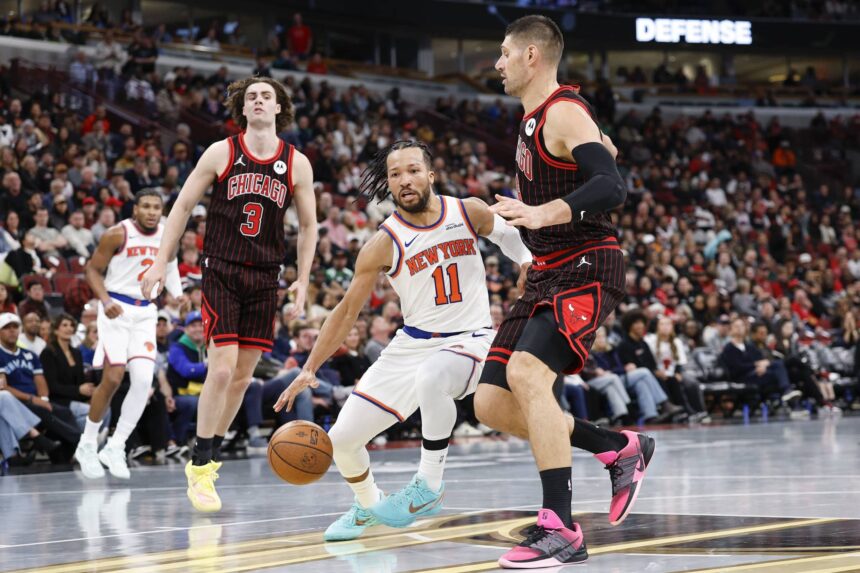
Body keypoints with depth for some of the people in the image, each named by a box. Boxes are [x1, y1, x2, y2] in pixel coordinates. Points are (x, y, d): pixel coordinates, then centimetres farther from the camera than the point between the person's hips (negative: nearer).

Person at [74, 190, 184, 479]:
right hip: (117, 309, -4)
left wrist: (177, 294, 3)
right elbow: (93, 269, -7)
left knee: (144, 380, -10)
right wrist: (105, 301, -23)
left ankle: (115, 447, 0)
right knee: (113, 378, -9)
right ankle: (87, 446, 9)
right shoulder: (118, 234, -13)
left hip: (145, 312, 5)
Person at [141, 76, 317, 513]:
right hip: (221, 271, -3)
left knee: (243, 375, 6)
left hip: (264, 278, 3)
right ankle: (199, 467, -3)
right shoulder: (221, 153, -1)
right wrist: (161, 262, -1)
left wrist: (303, 279, 6)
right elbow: (183, 205, 4)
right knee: (222, 368, -14)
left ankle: (208, 458, 21)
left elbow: (308, 226, 13)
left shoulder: (296, 164, 4)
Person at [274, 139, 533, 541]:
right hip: (412, 344, 3)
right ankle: (367, 507, 30)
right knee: (342, 439, -2)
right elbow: (348, 310, -3)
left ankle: (428, 488, -22)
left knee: (430, 379, -40)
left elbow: (511, 237, 16)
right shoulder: (384, 244, -8)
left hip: (469, 341, -2)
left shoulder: (469, 212, -6)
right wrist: (309, 368, -9)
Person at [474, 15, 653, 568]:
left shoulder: (564, 113, -12)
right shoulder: (532, 123, 17)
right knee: (492, 404, 4)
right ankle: (620, 448, 19)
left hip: (586, 268, -10)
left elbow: (612, 186, -26)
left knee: (526, 372, -29)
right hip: (548, 273, 10)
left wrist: (545, 213, -40)